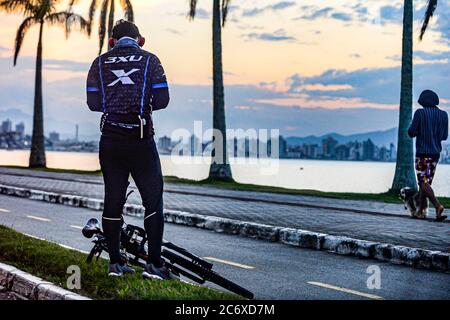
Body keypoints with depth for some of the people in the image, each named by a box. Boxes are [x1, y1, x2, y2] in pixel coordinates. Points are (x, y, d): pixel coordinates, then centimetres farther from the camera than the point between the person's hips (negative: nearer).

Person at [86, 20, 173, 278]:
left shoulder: (100, 63, 7)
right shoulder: (150, 60, 1)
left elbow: (94, 103, 2)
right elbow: (162, 100, -4)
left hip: (110, 140, 3)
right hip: (141, 140, -3)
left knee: (113, 200, 12)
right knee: (153, 200, 6)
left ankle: (115, 263, 17)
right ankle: (154, 263, 3)